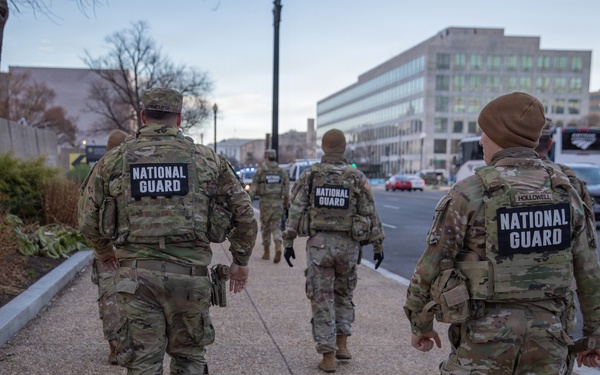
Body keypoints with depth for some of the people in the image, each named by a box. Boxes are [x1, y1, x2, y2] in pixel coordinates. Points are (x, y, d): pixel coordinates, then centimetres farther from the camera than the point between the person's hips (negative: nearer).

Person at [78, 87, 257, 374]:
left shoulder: (115, 159, 4)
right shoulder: (205, 158, 4)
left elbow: (88, 218, 10)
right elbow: (243, 212, 7)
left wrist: (103, 250, 29)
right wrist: (241, 260, 20)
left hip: (137, 273, 0)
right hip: (189, 273, 0)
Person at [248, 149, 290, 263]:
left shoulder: (260, 171, -4)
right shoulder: (282, 172, 5)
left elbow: (253, 190, -5)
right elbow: (287, 191, 4)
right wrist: (286, 205, 13)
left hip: (265, 203, -2)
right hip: (278, 203, 2)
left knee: (265, 228, 12)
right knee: (276, 227, 6)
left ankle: (266, 252, 20)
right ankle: (278, 247, -19)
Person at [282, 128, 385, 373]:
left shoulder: (309, 175, -2)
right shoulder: (357, 177, -2)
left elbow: (295, 211, -4)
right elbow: (371, 215, -1)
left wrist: (288, 242, 2)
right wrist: (378, 246, 7)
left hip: (318, 243, -1)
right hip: (348, 245, 1)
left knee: (322, 299, 6)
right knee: (343, 294, 22)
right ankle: (342, 345, 19)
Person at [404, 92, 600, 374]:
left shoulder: (468, 194, -14)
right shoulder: (565, 191, 0)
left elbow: (431, 266, -10)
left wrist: (420, 324, 4)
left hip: (486, 335, -4)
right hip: (546, 336, 4)